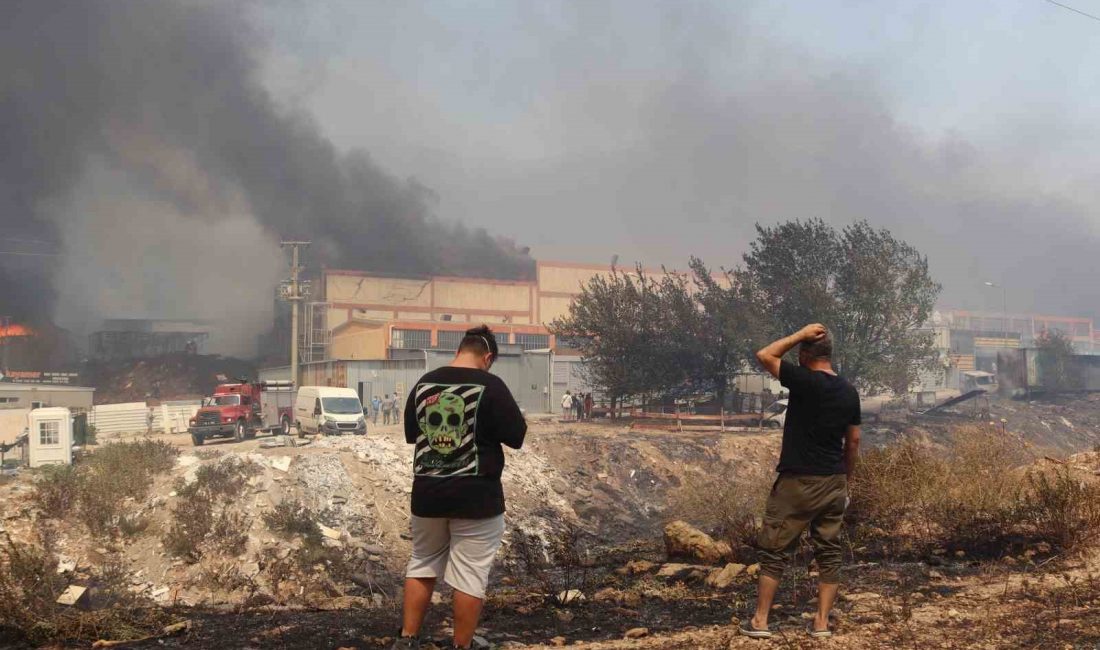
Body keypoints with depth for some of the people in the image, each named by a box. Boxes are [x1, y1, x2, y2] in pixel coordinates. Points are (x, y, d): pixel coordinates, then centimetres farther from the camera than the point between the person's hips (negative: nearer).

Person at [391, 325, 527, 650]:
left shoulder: (423, 383, 4)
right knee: (470, 576, 3)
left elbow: (410, 433, 16)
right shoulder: (490, 385, -12)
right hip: (476, 496, -5)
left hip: (427, 493, 5)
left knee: (422, 567, 18)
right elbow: (517, 436, -8)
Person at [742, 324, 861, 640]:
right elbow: (853, 442, 10)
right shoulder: (849, 392, 4)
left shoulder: (804, 381, -15)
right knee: (829, 552, 10)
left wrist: (800, 335, -4)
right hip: (833, 483, 5)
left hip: (798, 482, -5)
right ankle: (822, 622, 10)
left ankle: (759, 621, 5)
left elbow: (765, 355, -8)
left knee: (775, 551, 3)